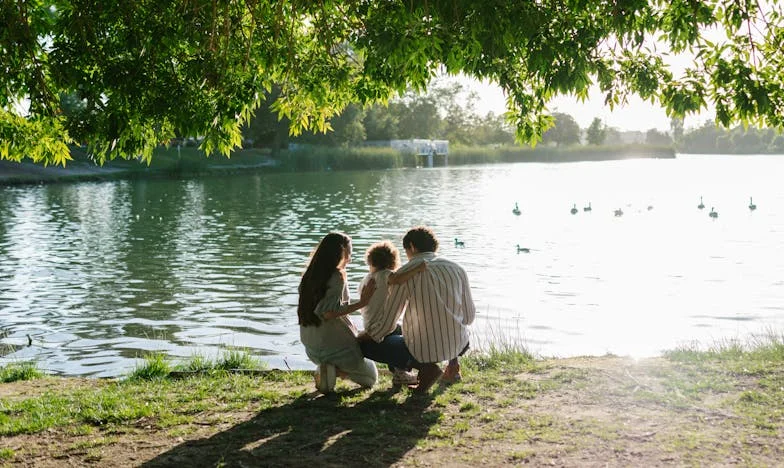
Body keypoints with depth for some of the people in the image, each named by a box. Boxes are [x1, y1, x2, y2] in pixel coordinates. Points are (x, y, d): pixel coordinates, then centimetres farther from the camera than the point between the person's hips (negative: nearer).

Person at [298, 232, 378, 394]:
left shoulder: (310, 275, 5)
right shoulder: (337, 276, -17)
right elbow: (331, 311, -27)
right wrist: (362, 303, -24)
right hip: (334, 342, -7)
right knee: (371, 377, 15)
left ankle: (328, 368, 3)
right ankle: (336, 370, -13)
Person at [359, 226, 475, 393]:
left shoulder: (405, 273, -9)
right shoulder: (457, 269, 4)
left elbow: (387, 322, -7)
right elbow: (469, 317, 10)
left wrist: (364, 336, 12)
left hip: (422, 350, -6)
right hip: (459, 346, 6)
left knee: (364, 345, 10)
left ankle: (424, 366, -3)